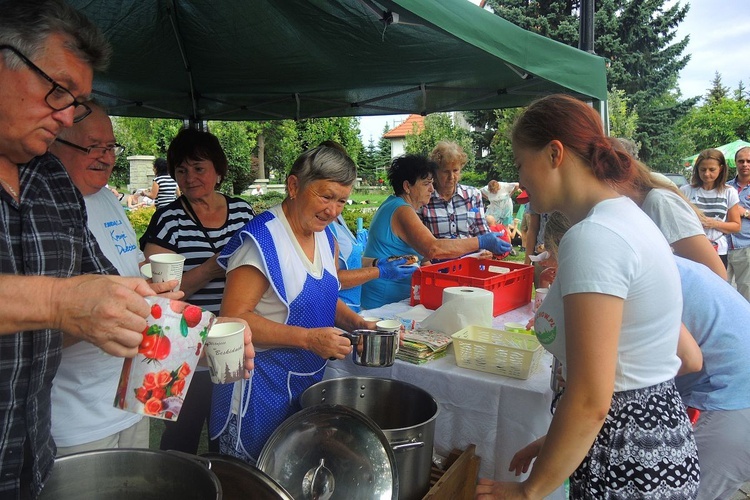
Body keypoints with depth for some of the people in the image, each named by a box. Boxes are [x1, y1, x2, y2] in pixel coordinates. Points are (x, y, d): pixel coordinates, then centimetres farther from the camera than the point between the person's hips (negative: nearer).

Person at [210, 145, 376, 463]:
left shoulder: (325, 236, 4)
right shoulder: (262, 239, -21)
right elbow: (233, 318, -23)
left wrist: (357, 322, -2)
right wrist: (307, 338, -27)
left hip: (310, 381, 8)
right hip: (262, 387, -7)